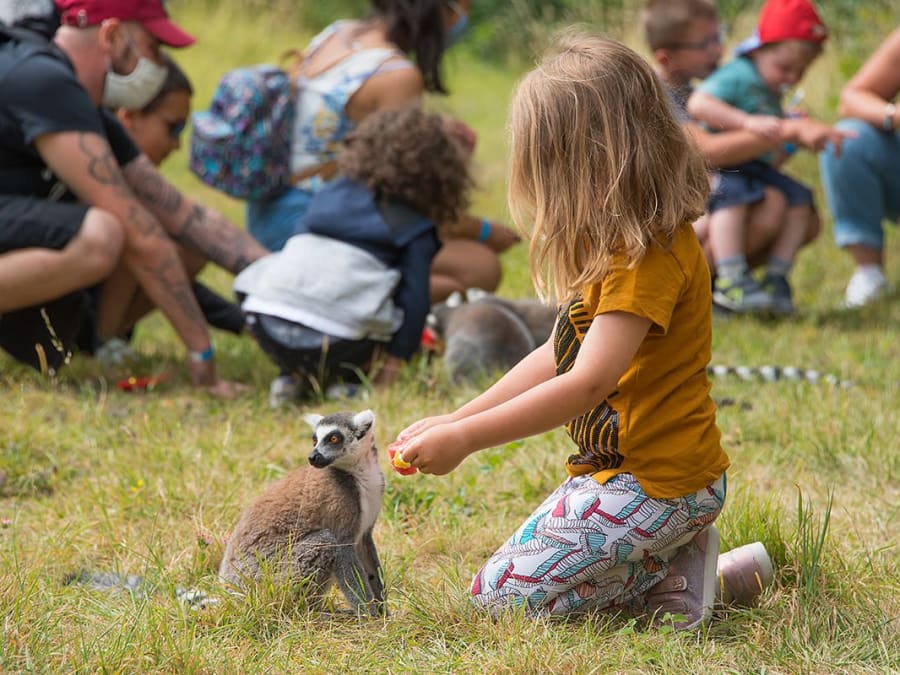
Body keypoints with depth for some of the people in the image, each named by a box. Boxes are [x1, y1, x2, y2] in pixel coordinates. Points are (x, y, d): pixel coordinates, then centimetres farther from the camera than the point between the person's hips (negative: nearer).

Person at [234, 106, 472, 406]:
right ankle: (343, 381, 1)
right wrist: (394, 363, 7)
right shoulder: (418, 231, 9)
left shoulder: (330, 193, 23)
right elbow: (414, 300, 2)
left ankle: (294, 378, 11)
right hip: (333, 342, -5)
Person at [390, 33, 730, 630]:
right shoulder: (621, 242, 11)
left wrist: (465, 438, -25)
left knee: (500, 595, -7)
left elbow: (589, 383, -29)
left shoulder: (651, 254, -23)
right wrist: (456, 419, 6)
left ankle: (674, 576, -1)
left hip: (653, 484, -11)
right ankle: (675, 559, 13)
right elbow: (560, 356, 13)